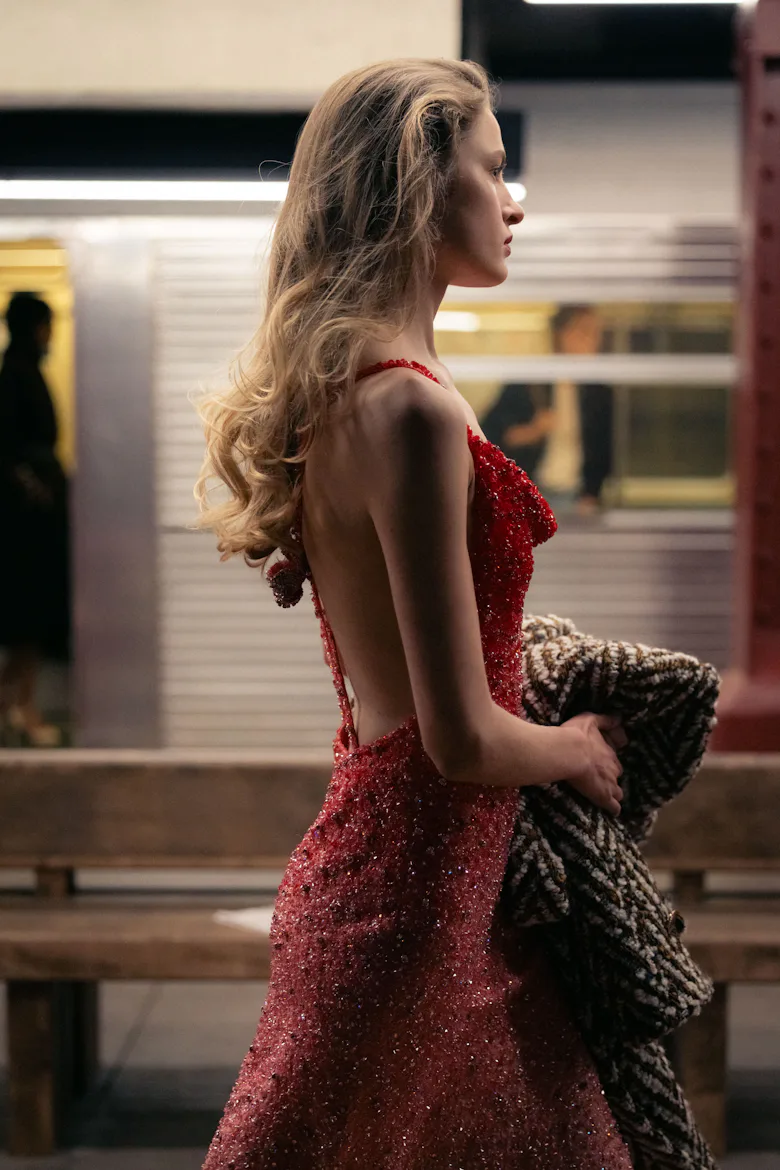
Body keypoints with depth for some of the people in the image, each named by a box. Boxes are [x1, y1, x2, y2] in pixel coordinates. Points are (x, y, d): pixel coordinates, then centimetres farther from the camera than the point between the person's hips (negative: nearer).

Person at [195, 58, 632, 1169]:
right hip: (422, 879, -9)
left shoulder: (329, 389, 7)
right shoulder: (412, 410, -23)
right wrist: (581, 748, -4)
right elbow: (461, 738, -22)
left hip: (366, 851, 9)